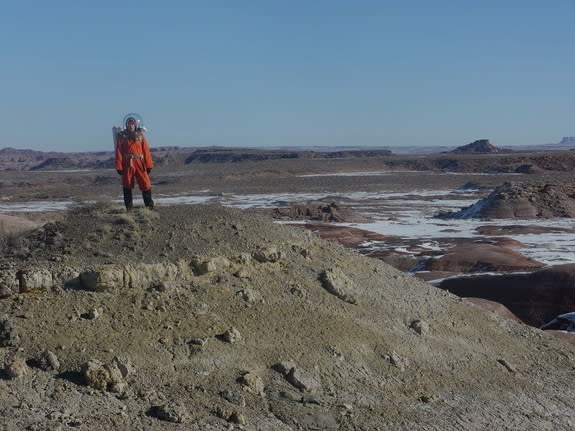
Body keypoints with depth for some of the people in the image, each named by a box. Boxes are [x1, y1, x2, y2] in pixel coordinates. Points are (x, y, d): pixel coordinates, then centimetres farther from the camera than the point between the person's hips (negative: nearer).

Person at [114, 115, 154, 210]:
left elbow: (146, 151, 5)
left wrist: (148, 165, 1)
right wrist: (119, 166, -6)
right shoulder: (121, 136, 4)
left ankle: (149, 205, 8)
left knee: (145, 184, -3)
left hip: (140, 164, 1)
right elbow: (118, 152, 0)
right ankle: (128, 207, 16)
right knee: (127, 186, 6)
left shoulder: (140, 136, 7)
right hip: (127, 165, 0)